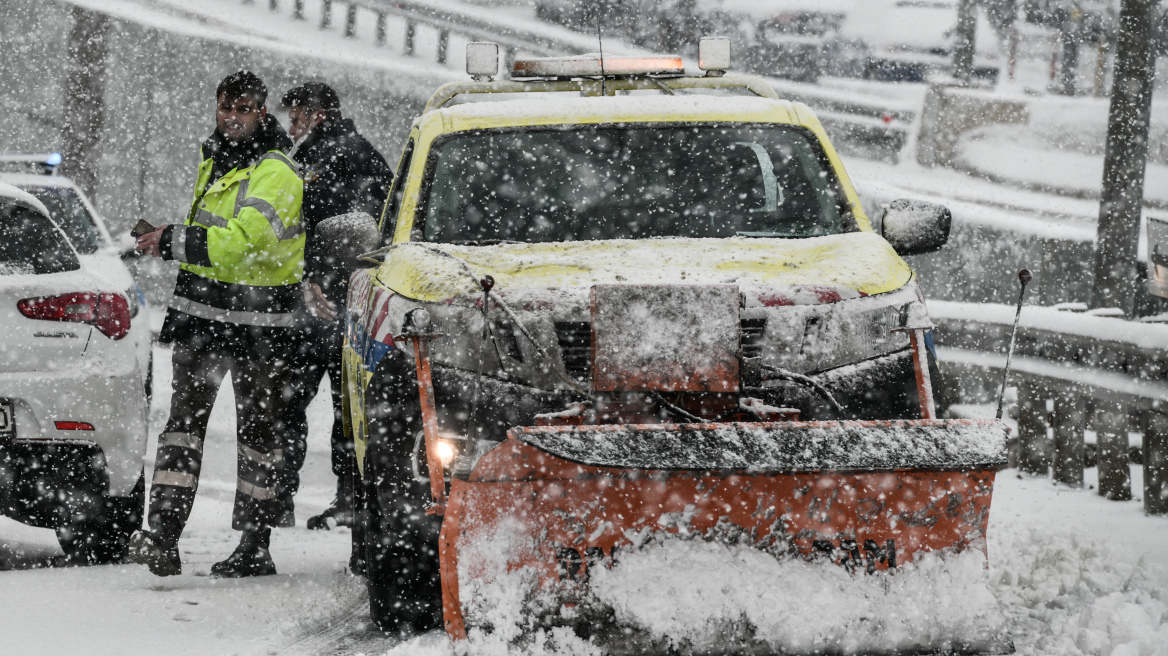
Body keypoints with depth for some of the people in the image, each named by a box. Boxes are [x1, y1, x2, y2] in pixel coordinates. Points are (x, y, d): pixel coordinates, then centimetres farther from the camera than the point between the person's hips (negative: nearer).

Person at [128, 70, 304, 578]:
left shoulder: (275, 174, -14)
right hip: (200, 314, 7)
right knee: (184, 419, -4)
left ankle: (255, 545, 11)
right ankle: (163, 534, -11)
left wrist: (175, 241, -24)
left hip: (258, 326, -7)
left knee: (258, 431, 4)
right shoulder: (213, 164, 14)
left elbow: (245, 241, -26)